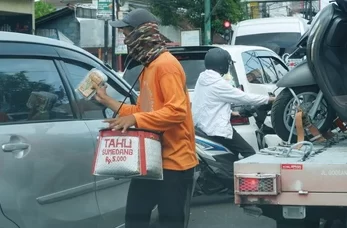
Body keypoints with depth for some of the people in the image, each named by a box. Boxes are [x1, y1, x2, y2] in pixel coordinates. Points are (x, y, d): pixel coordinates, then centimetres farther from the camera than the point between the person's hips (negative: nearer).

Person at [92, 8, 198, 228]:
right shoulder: (149, 68, 14)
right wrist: (107, 100, 21)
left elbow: (177, 110, -26)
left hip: (173, 160, -10)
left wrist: (134, 119, -31)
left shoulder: (166, 65, -16)